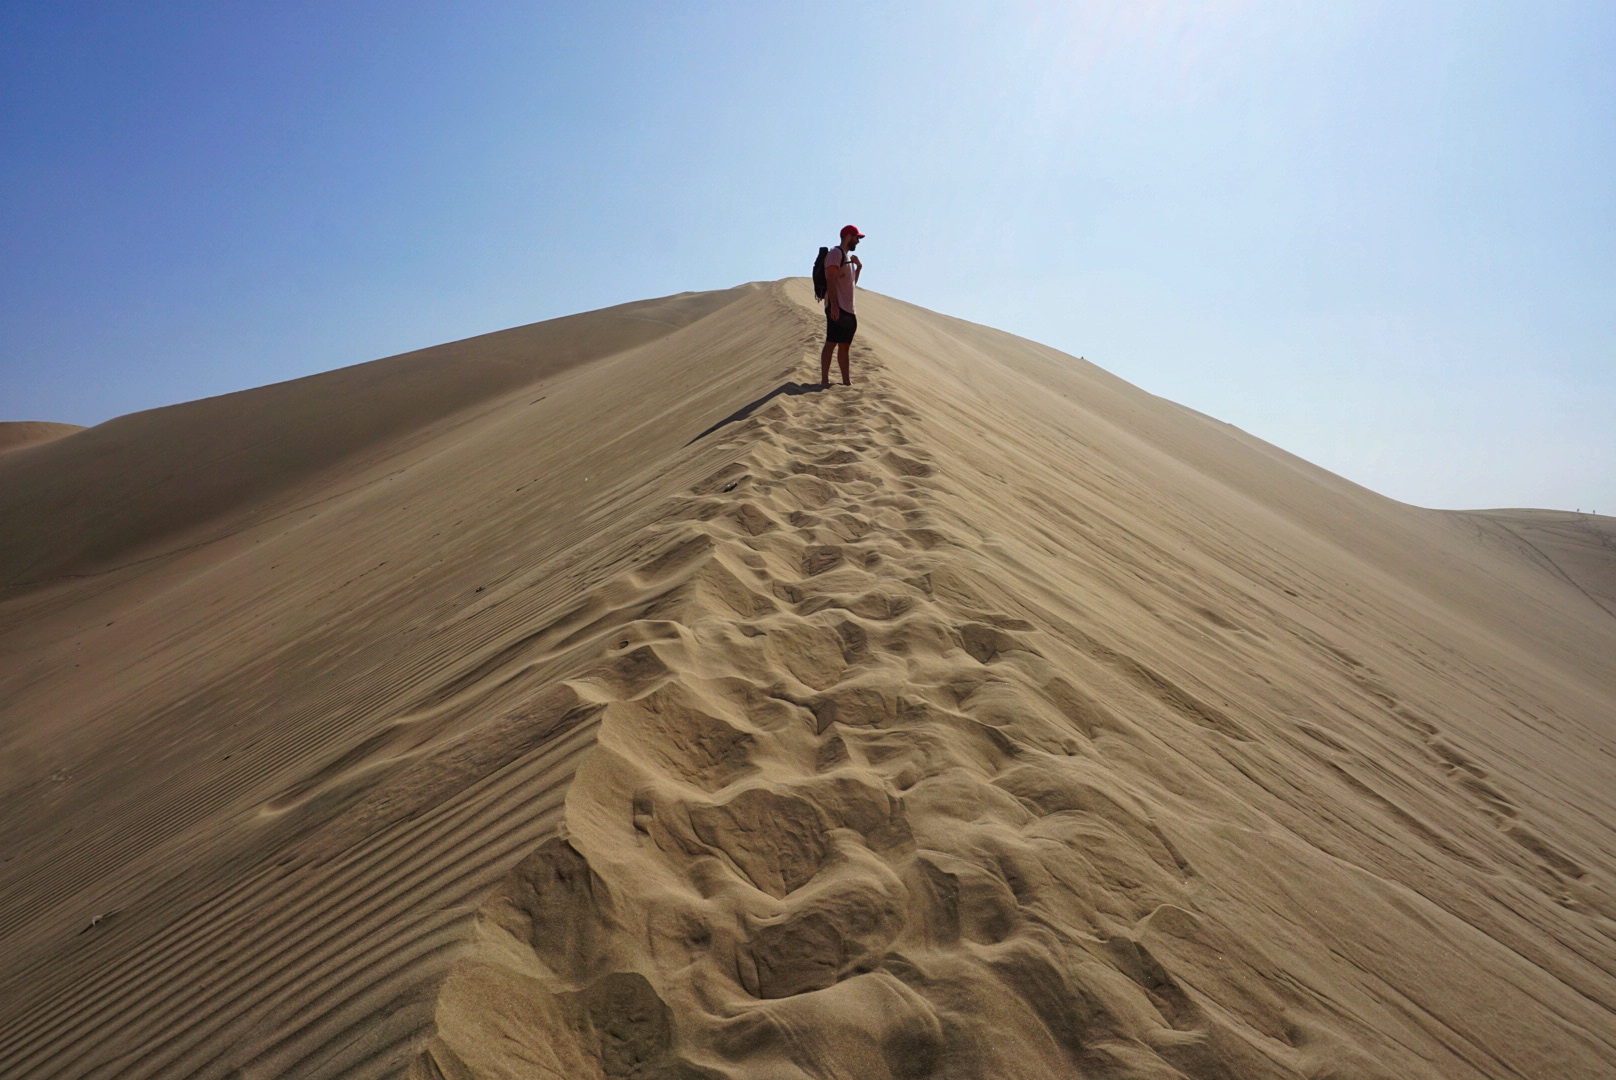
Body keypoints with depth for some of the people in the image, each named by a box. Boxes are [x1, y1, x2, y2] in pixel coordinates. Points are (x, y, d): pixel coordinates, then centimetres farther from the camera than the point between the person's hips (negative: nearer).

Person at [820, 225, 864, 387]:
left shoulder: (849, 256, 23)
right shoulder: (835, 253, -6)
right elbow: (830, 279, -16)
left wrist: (858, 267, 19)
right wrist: (834, 305, -25)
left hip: (848, 309, 10)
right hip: (837, 308, -10)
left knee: (845, 345, 9)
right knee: (831, 343, -12)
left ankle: (846, 381, 12)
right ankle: (824, 380, -14)